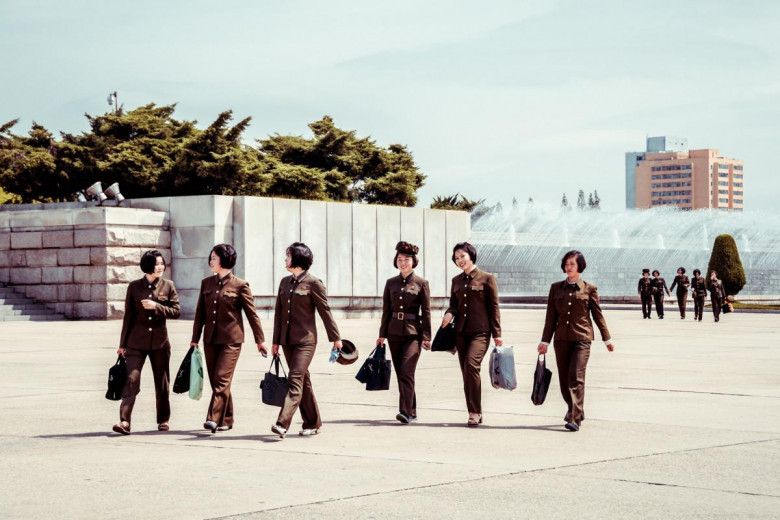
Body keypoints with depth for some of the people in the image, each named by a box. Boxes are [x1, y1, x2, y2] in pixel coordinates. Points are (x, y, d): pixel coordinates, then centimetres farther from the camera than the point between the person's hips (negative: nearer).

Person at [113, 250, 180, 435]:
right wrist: (122, 344, 7)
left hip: (159, 341, 1)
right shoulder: (134, 286, 3)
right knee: (131, 379, -11)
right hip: (137, 341, -1)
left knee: (162, 382, 8)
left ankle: (163, 420, 21)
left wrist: (156, 306, -15)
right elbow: (128, 315, 6)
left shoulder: (168, 286, 4)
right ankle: (124, 421, -16)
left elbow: (176, 311, 0)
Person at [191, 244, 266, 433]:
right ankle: (226, 420, 18)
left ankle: (214, 419, -17)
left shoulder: (240, 285, -4)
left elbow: (251, 314, -1)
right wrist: (194, 339, 12)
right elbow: (200, 313, 13)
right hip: (210, 339, 5)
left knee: (222, 379, -13)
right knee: (215, 381, 8)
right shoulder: (206, 283, 9)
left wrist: (260, 340, 0)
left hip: (231, 339, -5)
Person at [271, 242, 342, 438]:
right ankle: (312, 423, 19)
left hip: (305, 340, -7)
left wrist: (335, 338, -1)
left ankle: (282, 424, -22)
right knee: (303, 381, 12)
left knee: (295, 380, -14)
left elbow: (325, 311, -4)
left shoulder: (313, 283, -7)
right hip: (287, 340, 7)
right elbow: (278, 312, 15)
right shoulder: (285, 282, 12)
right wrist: (276, 341, 14)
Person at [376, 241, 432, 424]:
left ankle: (406, 411, -19)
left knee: (406, 371, -16)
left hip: (413, 333, -4)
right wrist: (382, 334, 8)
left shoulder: (421, 283, -1)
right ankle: (412, 411, 14)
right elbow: (386, 310, 12)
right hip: (394, 332, 5)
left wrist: (426, 337, -6)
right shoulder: (391, 283, 9)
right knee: (400, 373, 6)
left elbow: (426, 312, -1)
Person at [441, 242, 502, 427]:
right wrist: (450, 313, -4)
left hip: (480, 331, -6)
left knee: (471, 365, -23)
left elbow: (493, 307, 0)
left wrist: (497, 333, -3)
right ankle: (474, 413, 12)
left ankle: (475, 412, -19)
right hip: (461, 331, 6)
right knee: (466, 371, 5)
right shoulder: (456, 280, 15)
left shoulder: (486, 278, 0)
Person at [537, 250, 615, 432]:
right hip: (562, 339, 4)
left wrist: (607, 339, 11)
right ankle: (574, 410, 29)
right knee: (564, 379, 7)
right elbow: (551, 317, 11)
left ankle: (575, 419, -16)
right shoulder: (556, 288, 9)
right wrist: (545, 341, 8)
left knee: (576, 377, -14)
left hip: (582, 338, -4)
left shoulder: (589, 289, 3)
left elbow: (598, 314, 8)